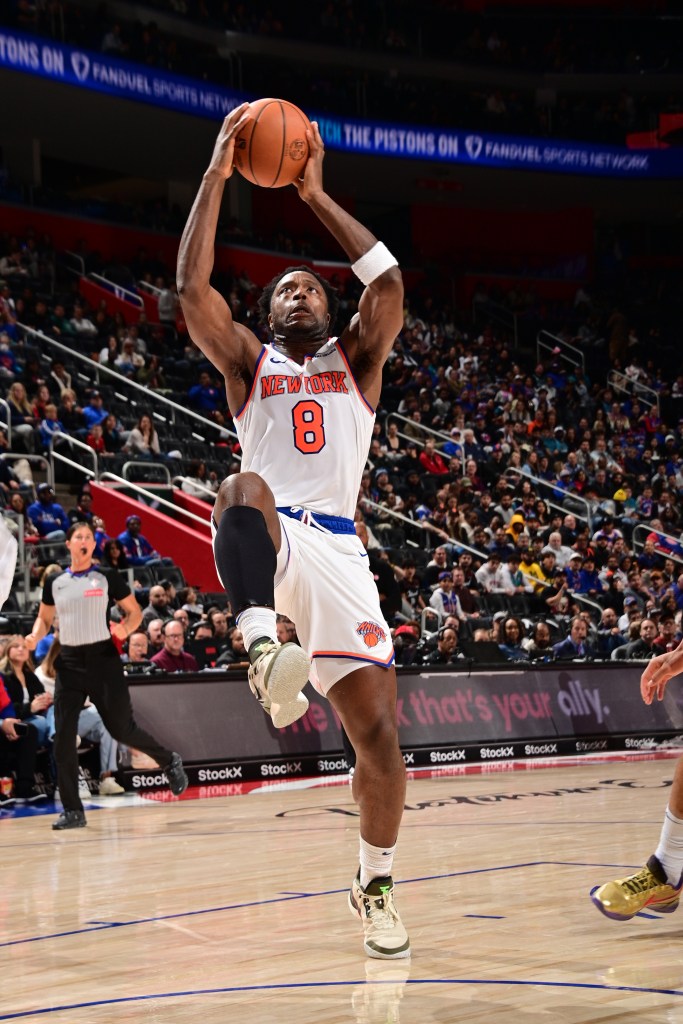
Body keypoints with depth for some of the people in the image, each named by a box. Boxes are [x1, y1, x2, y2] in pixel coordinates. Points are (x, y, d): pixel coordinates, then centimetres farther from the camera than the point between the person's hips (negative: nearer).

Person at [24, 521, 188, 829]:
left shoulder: (107, 578, -1)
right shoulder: (54, 583, 7)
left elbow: (135, 611, 4)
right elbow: (44, 618, 20)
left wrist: (125, 629, -17)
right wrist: (35, 636, -2)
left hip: (102, 657, -3)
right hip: (69, 662, 3)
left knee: (122, 729, 3)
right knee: (63, 737, -4)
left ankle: (170, 761, 32)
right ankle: (72, 811, 3)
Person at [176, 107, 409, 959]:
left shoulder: (357, 359, 21)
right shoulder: (248, 362, 19)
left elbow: (389, 281, 3)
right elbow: (192, 288, 4)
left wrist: (315, 195, 7)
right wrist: (216, 176, 3)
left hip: (337, 547, 1)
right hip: (269, 539, -1)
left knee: (377, 732, -5)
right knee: (244, 490, -39)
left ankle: (375, 884, 18)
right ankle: (263, 645, -61)